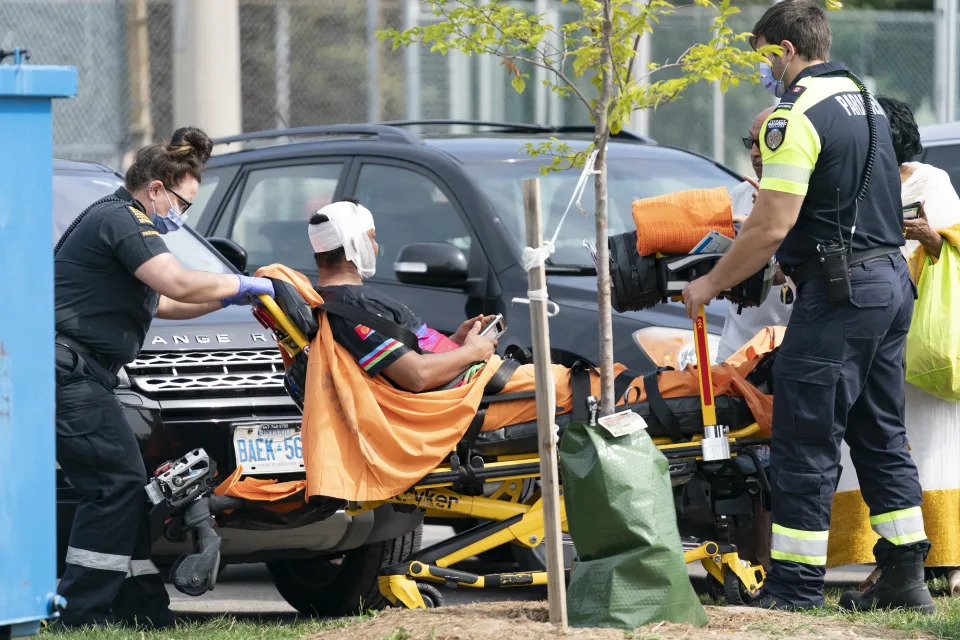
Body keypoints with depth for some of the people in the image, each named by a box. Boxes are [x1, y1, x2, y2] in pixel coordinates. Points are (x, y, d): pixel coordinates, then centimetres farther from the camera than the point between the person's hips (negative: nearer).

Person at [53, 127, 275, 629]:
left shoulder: (114, 219, 26)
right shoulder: (123, 219, -9)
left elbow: (161, 303, 36)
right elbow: (180, 286, -21)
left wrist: (228, 297, 26)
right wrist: (244, 285, -6)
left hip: (73, 375, 11)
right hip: (68, 373, -11)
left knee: (125, 488, 11)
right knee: (116, 482, -13)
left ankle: (143, 611, 13)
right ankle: (80, 615, -15)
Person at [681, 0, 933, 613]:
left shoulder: (796, 117, -13)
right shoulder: (866, 102, 15)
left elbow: (772, 228, -17)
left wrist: (711, 284, -7)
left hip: (839, 292, -9)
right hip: (893, 282, 9)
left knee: (806, 445, -5)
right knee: (881, 435, 14)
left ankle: (796, 588, -5)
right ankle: (906, 578, 14)